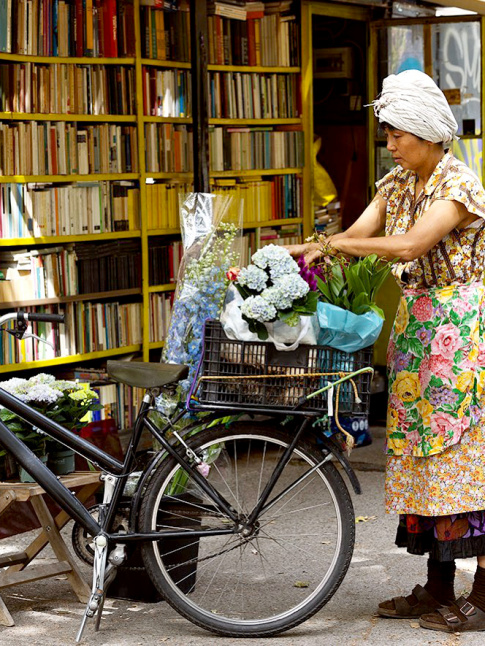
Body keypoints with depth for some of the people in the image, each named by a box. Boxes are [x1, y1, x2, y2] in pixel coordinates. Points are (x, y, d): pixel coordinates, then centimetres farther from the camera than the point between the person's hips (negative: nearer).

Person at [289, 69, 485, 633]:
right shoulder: (396, 184, 12)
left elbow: (410, 245, -25)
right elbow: (357, 234, 3)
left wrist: (328, 244, -21)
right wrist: (308, 249, -15)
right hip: (415, 326, 8)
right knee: (421, 456, 9)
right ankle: (437, 588, 16)